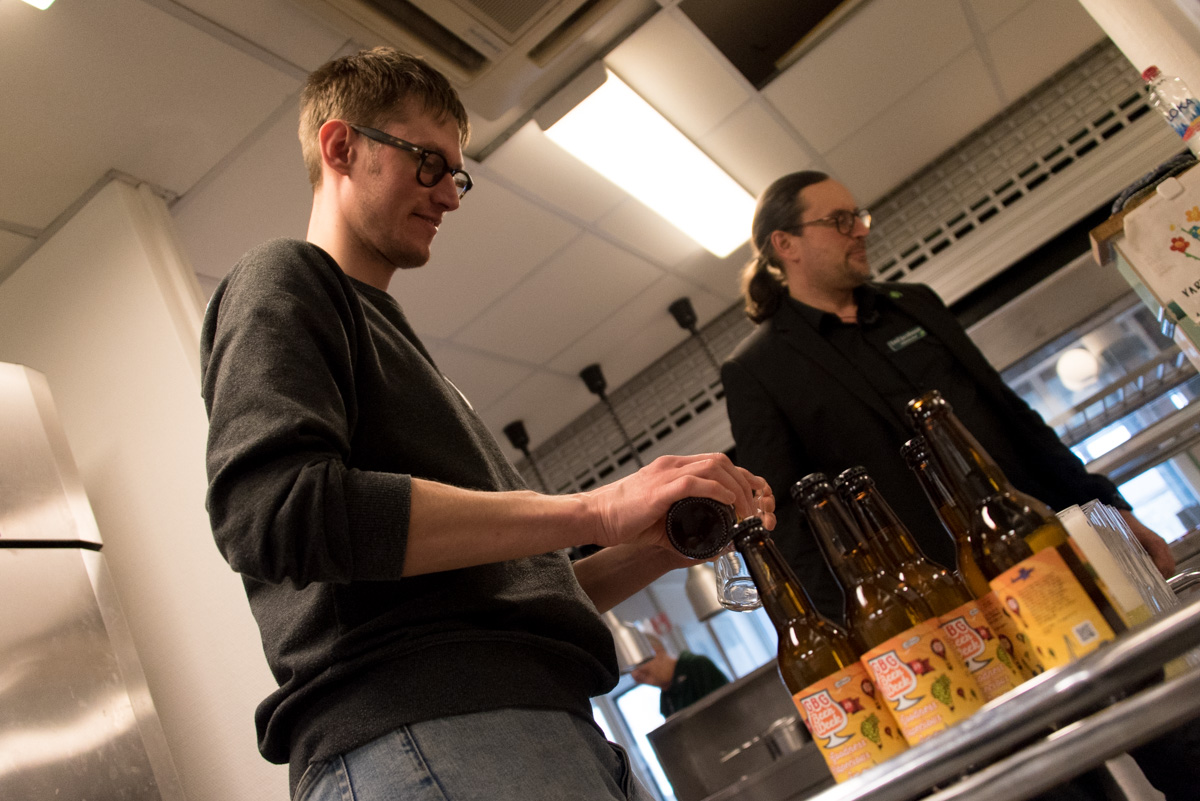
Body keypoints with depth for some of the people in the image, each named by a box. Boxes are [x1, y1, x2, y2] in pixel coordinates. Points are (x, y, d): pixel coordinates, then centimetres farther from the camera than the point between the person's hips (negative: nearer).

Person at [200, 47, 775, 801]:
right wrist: (590, 510, -16)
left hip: (552, 727, 8)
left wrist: (656, 547, 10)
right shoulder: (284, 281, 5)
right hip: (417, 735, -8)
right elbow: (274, 509, -17)